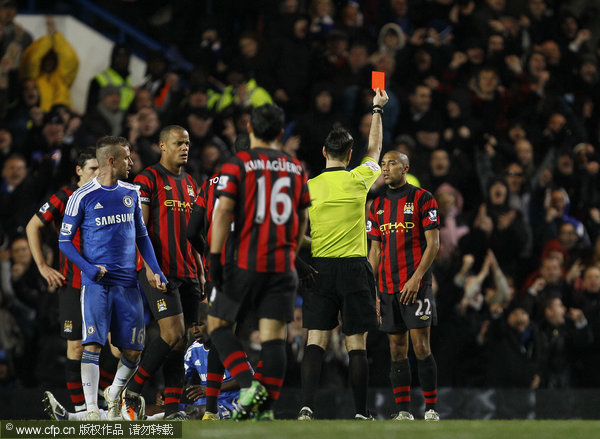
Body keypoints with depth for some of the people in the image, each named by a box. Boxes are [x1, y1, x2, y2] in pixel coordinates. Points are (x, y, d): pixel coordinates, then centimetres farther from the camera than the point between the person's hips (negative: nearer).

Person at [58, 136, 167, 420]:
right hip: (96, 281, -4)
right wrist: (88, 269, -14)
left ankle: (114, 395, 29)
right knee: (93, 344, -15)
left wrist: (155, 270, 8)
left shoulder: (131, 193, 10)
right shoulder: (82, 197, -4)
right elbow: (64, 240, 0)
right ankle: (92, 410, -12)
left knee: (133, 351, 4)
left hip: (127, 282, 4)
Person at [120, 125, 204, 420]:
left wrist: (200, 272, 18)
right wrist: (150, 268, -18)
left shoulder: (190, 184, 19)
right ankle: (131, 393, -4)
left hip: (187, 272, 7)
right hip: (160, 272, -7)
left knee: (179, 341, 4)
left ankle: (172, 410, 5)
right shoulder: (148, 179, -5)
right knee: (173, 335, -16)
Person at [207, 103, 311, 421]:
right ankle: (267, 406, -4)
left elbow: (223, 212, -11)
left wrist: (215, 260, -11)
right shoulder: (296, 168, 10)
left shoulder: (237, 165, -3)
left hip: (246, 263, -3)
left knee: (218, 325, 9)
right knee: (273, 335, 2)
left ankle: (248, 385, -9)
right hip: (283, 264, 3)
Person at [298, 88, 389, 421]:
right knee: (357, 344, 2)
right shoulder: (358, 180, 0)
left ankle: (306, 407, -12)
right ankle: (361, 412, 3)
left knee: (315, 341, 0)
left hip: (319, 268, 1)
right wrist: (377, 109, 31)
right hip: (354, 268, -1)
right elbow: (374, 150, 19)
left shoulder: (308, 187, 1)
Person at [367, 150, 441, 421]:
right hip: (387, 287, 5)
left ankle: (431, 409, -4)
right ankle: (404, 411, 6)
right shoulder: (378, 205, 14)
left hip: (416, 286, -5)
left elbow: (433, 243, -6)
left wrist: (416, 278, -15)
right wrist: (372, 290, 9)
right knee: (397, 350, 4)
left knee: (421, 347, -9)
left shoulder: (422, 199, -1)